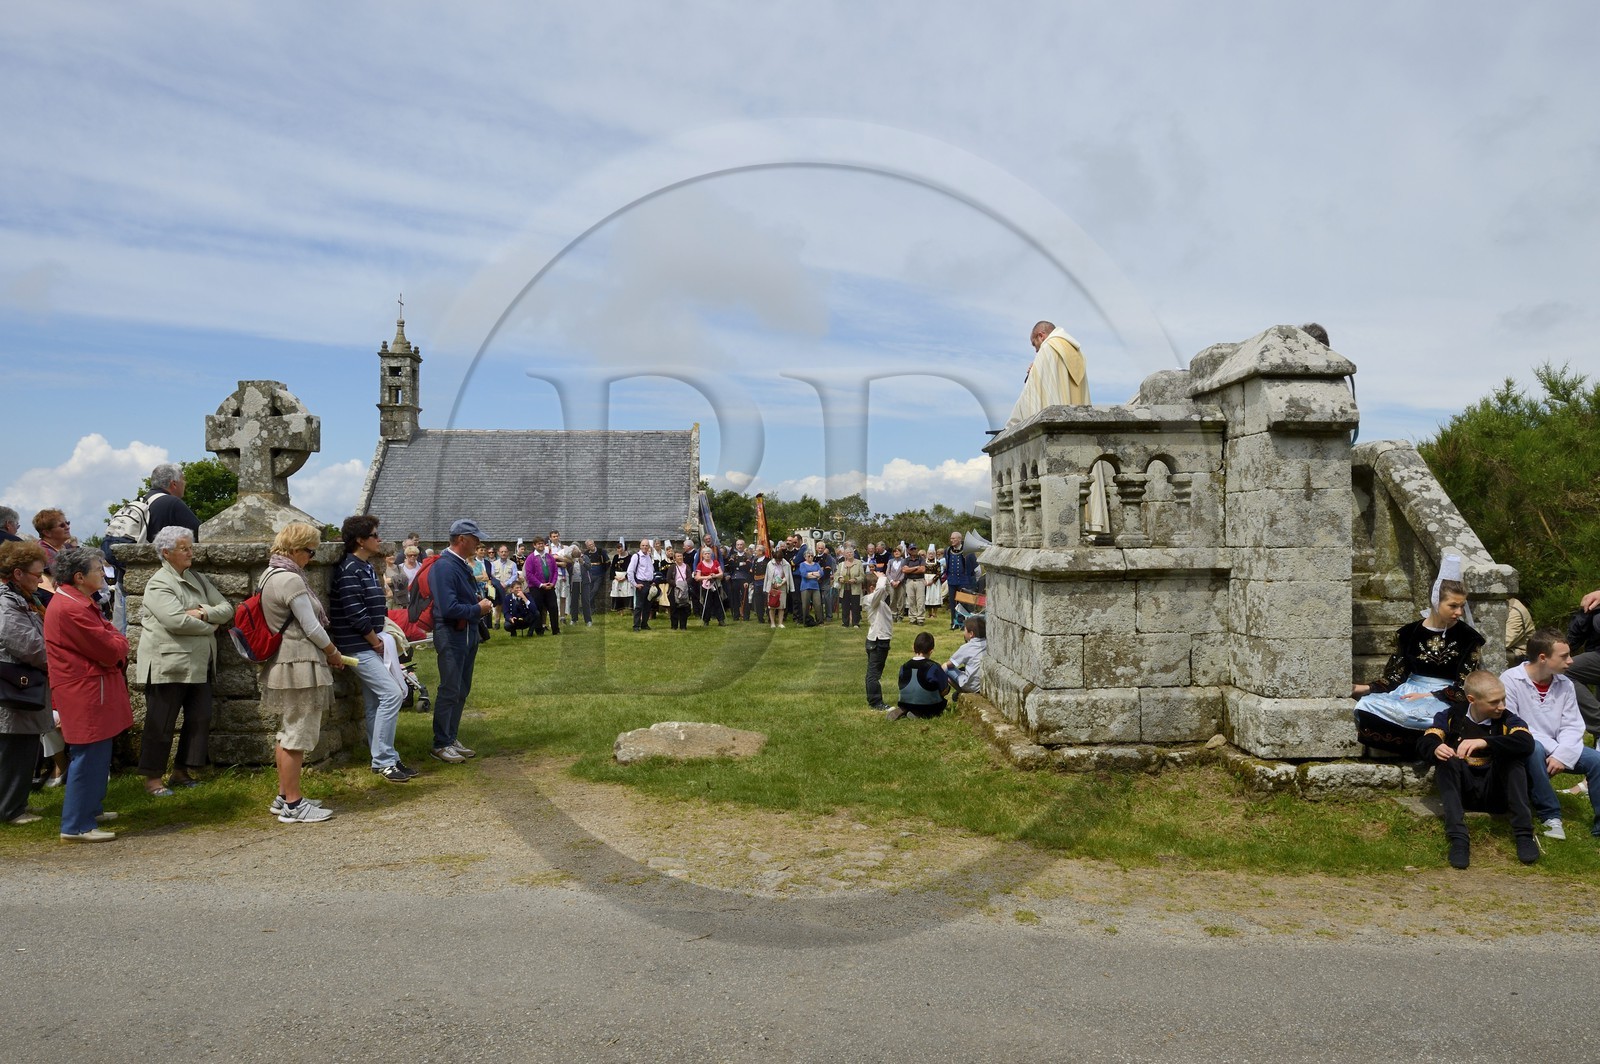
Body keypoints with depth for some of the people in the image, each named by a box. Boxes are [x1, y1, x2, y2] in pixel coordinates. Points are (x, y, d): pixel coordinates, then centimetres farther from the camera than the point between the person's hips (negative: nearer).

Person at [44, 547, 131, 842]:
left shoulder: (73, 601, 13)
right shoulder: (72, 609, -22)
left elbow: (107, 637, 13)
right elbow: (111, 651, -21)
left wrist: (114, 641, -8)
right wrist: (120, 640, -1)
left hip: (88, 690, 11)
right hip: (86, 695, -11)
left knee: (96, 754, 21)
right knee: (89, 757, -5)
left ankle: (90, 809, 33)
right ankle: (77, 826, 2)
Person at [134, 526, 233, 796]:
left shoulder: (199, 579, 14)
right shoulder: (159, 584, -9)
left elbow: (227, 608, 8)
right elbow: (177, 621, -22)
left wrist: (204, 614, -11)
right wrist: (211, 626, -8)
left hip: (198, 664, 7)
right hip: (168, 665, -7)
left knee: (200, 719, 8)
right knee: (160, 723, 1)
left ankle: (181, 771, 20)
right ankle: (152, 778, 12)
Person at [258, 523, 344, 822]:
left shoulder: (270, 575, 13)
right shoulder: (291, 579, -19)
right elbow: (311, 627, -17)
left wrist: (325, 651, 19)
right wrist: (334, 653, -1)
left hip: (282, 664, 11)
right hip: (300, 667, -11)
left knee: (288, 734, 19)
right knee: (298, 735, -3)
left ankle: (284, 797, 28)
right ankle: (293, 805, 5)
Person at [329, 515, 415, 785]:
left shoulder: (367, 567, 15)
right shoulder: (350, 569, -15)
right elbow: (354, 612, -20)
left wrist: (380, 636, 7)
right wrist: (376, 640, -11)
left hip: (370, 645, 10)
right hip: (359, 646, -10)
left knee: (376, 702, 11)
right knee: (392, 693, -15)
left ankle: (384, 759, 17)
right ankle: (384, 760, -8)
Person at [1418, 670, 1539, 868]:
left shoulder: (1507, 720, -5)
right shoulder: (1452, 715, -1)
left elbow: (1527, 743, -26)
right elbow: (1423, 743, -11)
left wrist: (1484, 742, -41)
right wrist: (1436, 748, -36)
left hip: (1495, 793, 0)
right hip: (1462, 790, 1)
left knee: (1511, 753, -23)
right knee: (1446, 758, -27)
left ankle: (1523, 833, -27)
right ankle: (1458, 837, -36)